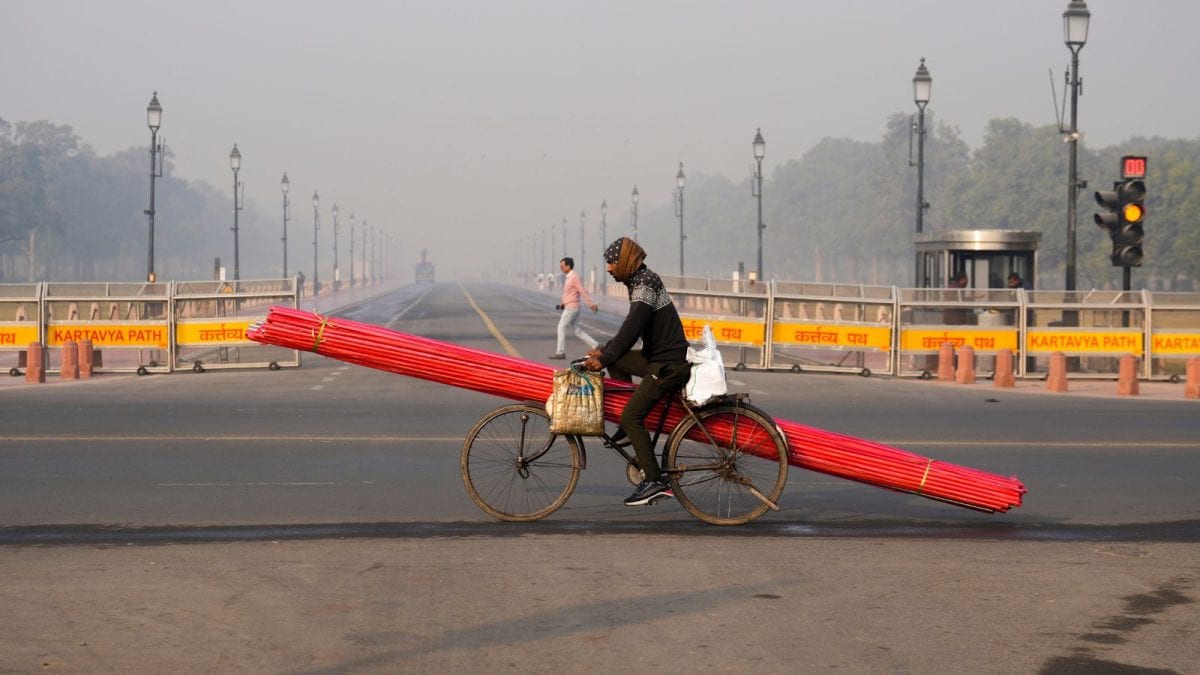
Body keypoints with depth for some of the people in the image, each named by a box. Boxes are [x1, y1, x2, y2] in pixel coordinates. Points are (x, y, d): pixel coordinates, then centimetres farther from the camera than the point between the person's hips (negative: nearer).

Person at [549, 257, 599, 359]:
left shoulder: (574, 277, -14)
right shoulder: (569, 277, 15)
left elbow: (583, 291, -19)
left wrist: (591, 304, -23)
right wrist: (563, 303, 18)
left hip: (571, 307, -10)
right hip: (569, 307, 10)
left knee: (561, 327, -5)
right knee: (577, 330, 9)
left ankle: (560, 352, -2)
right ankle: (596, 346, 8)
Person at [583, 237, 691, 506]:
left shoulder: (645, 283, -15)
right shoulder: (639, 281, 16)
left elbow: (631, 330, -23)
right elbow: (630, 328, 23)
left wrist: (604, 359, -20)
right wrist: (603, 351, 19)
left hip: (670, 364, -10)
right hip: (657, 357, 10)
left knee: (631, 416, -14)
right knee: (616, 362, 21)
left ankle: (655, 482, -16)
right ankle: (628, 426, 20)